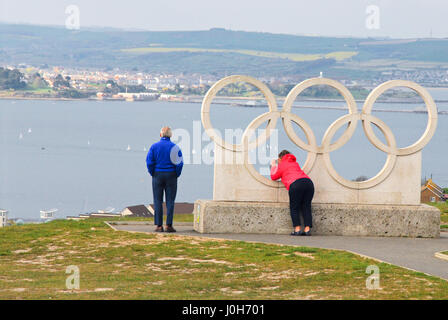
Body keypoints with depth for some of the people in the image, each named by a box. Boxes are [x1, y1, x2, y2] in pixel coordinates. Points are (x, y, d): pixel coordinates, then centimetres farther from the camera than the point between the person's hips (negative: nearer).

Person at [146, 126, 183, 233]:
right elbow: (179, 163, -8)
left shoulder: (154, 146, -1)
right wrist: (177, 175, 4)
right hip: (171, 176, -1)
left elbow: (149, 162, -5)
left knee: (158, 201, 4)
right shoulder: (174, 147, -3)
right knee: (170, 201, 2)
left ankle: (159, 225, -1)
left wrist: (153, 174, 6)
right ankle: (169, 225, -3)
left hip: (158, 176, 1)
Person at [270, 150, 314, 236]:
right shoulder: (295, 163, 32)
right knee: (306, 207, 7)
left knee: (294, 208, 4)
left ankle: (297, 229, -7)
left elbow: (274, 177, 25)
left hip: (295, 184, -5)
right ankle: (307, 229, -2)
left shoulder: (282, 165, 15)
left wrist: (273, 166, 41)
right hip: (308, 182, 5)